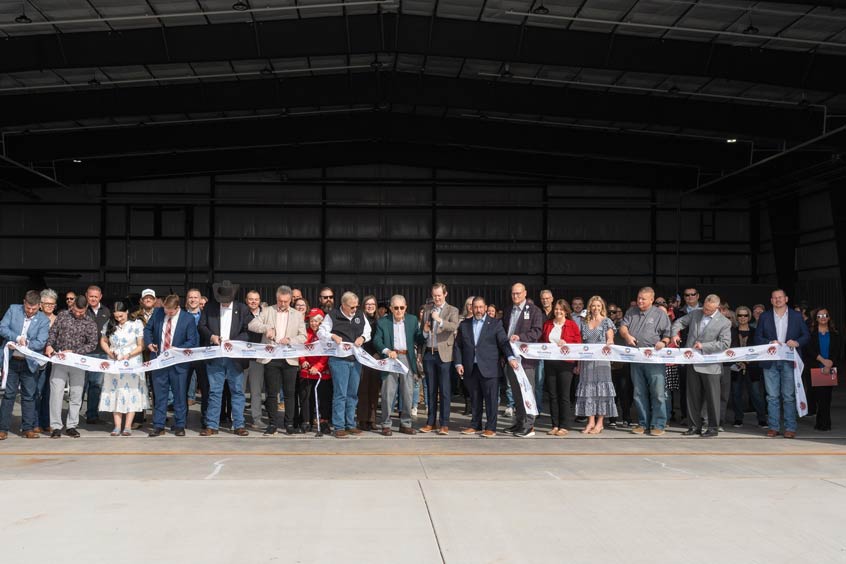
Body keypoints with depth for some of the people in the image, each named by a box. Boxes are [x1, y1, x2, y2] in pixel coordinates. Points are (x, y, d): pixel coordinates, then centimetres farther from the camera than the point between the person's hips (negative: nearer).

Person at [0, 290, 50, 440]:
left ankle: (28, 428, 14)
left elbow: (41, 343, -10)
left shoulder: (44, 320, -2)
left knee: (29, 396, 6)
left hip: (30, 363, 0)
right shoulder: (13, 309, 2)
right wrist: (18, 338, -17)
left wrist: (25, 344, -23)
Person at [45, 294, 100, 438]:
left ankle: (72, 426, 13)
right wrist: (49, 345, -14)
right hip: (59, 360, 0)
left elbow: (92, 344, -3)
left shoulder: (90, 323, 2)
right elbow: (53, 332, 6)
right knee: (56, 392, -5)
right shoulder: (62, 316, 5)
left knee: (76, 394, 3)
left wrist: (73, 352, -13)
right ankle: (56, 427, 0)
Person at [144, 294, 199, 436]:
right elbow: (148, 329, 14)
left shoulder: (188, 319, -8)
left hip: (178, 363, -2)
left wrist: (177, 349, -18)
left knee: (180, 395, 5)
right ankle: (158, 426, 13)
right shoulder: (157, 312, 1)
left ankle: (179, 426, 16)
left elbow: (192, 341, -6)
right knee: (159, 395, 7)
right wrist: (149, 343, -4)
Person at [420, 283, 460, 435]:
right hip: (429, 353, 4)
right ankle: (431, 422, 15)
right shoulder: (427, 309, 13)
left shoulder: (452, 311, 0)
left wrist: (440, 320, -33)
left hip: (444, 354, -4)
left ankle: (444, 424, 1)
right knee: (431, 390, 10)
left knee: (444, 391, -3)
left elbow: (454, 326, -19)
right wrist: (425, 331, -3)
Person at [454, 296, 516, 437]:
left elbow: (503, 342, -4)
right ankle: (475, 425, 18)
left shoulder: (495, 324, 4)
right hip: (470, 369, 3)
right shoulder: (464, 325, 12)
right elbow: (458, 345, 12)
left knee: (491, 398, -2)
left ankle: (491, 427, 2)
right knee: (474, 398, 9)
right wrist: (458, 363, 2)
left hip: (489, 369, -3)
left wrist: (511, 357, -19)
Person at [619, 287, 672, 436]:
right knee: (639, 393, 8)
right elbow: (623, 326, 8)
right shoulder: (631, 312, 15)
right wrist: (627, 335, -13)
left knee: (657, 392, -7)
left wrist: (663, 342, -17)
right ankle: (643, 423, 16)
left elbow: (668, 334, 4)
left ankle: (658, 425, -3)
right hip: (635, 359, 4)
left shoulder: (660, 314, 4)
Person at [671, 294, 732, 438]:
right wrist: (674, 334, -1)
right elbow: (679, 322, 19)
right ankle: (694, 427, 18)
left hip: (710, 366, -5)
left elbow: (725, 344, -14)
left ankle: (713, 428, 12)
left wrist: (703, 346, -18)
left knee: (712, 398, 2)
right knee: (693, 397, 10)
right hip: (693, 363, 5)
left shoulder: (724, 322, -7)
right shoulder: (695, 313, 7)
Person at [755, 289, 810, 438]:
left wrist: (797, 342, -14)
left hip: (789, 361, -1)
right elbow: (758, 337, 5)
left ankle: (790, 428, 4)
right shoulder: (764, 317, 9)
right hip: (770, 362, 1)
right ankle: (773, 427, 8)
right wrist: (770, 343, -13)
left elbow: (807, 336, 6)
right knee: (772, 396, 2)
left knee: (789, 396, -1)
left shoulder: (797, 316, 8)